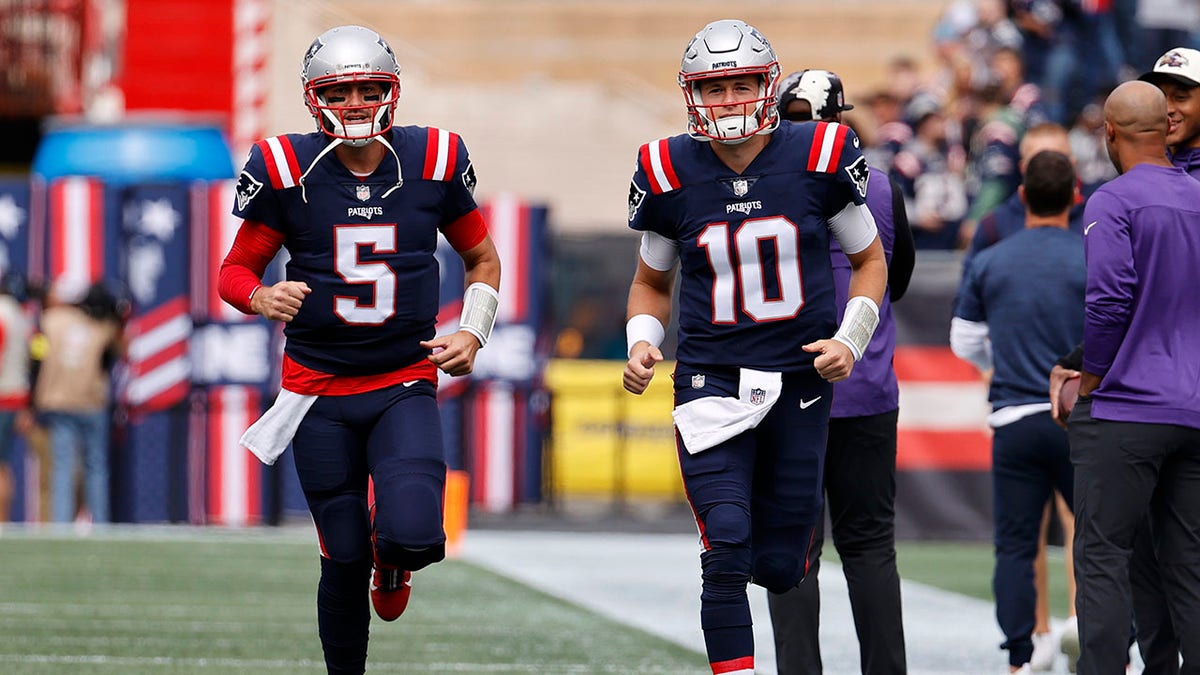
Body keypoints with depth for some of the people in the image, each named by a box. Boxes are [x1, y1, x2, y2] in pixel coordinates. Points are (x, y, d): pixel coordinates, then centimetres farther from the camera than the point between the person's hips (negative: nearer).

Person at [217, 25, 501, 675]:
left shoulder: (434, 160, -2)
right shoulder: (284, 170, -7)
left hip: (405, 384, 0)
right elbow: (235, 272, 1)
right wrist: (263, 298, -22)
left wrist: (472, 334, -2)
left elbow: (482, 260, 13)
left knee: (414, 536, -20)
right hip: (319, 389, 0)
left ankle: (393, 559, 18)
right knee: (344, 561, 0)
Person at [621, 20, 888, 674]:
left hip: (801, 379, 1)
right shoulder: (670, 174, -1)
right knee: (726, 553, -16)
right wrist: (642, 343, -5)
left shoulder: (820, 159, -3)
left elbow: (869, 260, 10)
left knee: (780, 566, 5)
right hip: (711, 380, -1)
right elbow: (651, 282, 15)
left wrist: (851, 340, -5)